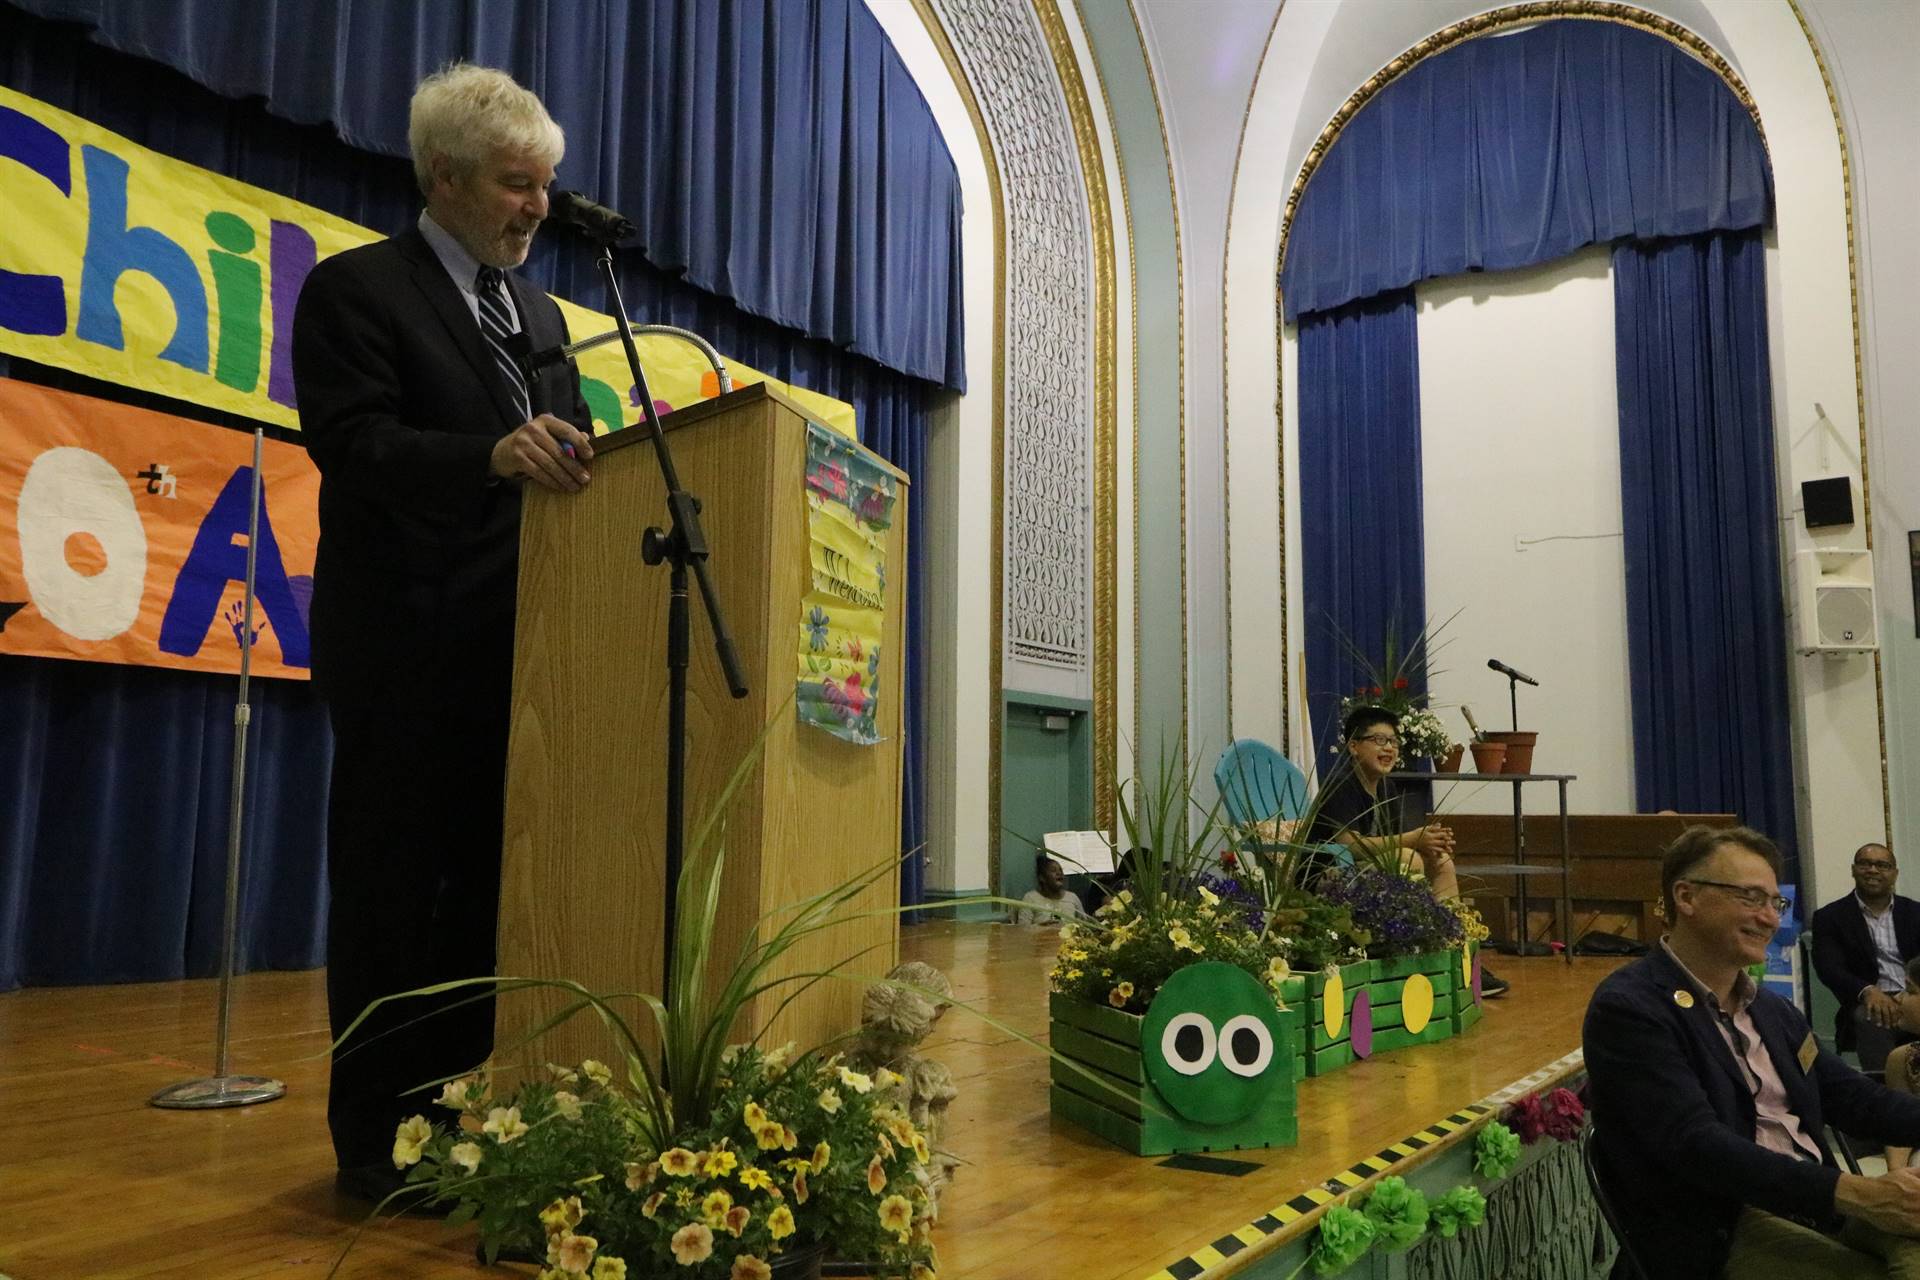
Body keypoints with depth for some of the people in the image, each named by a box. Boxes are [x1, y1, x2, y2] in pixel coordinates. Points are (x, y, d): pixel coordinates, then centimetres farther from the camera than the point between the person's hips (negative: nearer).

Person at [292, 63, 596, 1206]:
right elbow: (353, 442, -15)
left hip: (516, 643, 7)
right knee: (393, 891, 2)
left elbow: (573, 451, 18)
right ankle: (376, 1138, 13)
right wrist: (494, 454, -30)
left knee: (490, 885, 11)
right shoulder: (356, 287, -1)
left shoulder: (541, 317, 20)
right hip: (409, 647, -6)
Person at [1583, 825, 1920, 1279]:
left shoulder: (1771, 1009, 17)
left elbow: (1853, 1097, 14)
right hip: (1723, 1231, -8)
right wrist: (1854, 1192, -29)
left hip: (1819, 1201, 8)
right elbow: (1696, 1145, -22)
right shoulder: (1629, 1008, -12)